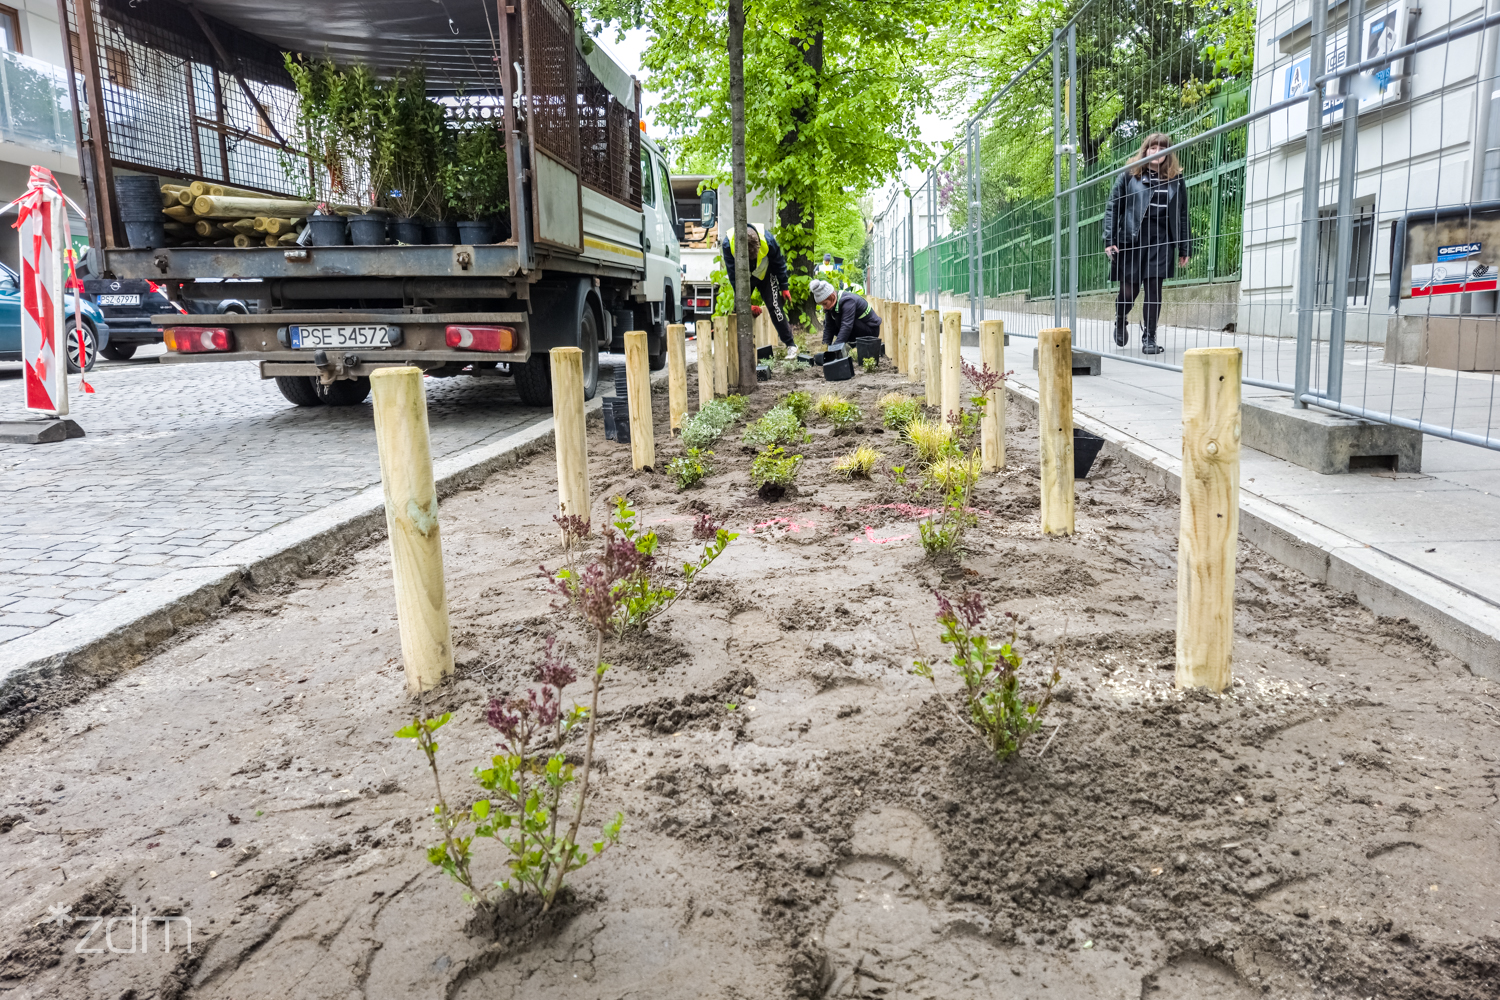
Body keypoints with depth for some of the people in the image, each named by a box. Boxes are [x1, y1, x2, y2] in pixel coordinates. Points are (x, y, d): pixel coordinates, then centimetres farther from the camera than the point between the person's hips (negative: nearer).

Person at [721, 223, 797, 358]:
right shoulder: (728, 244, -33)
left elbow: (779, 264, -13)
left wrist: (784, 287, -8)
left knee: (774, 306, -10)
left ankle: (790, 345, -4)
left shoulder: (768, 241, -33)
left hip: (765, 275, -1)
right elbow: (733, 275, -22)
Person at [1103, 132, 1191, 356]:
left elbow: (1183, 215, 13)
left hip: (1161, 239, 2)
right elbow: (1113, 208, 3)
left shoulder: (1175, 180, 12)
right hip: (1132, 239, -2)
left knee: (1154, 288, -5)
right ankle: (1120, 320, 31)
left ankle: (1149, 338, 1)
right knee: (1129, 289, -1)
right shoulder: (1129, 176, 6)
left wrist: (1184, 249, 10)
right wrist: (1110, 240, -7)